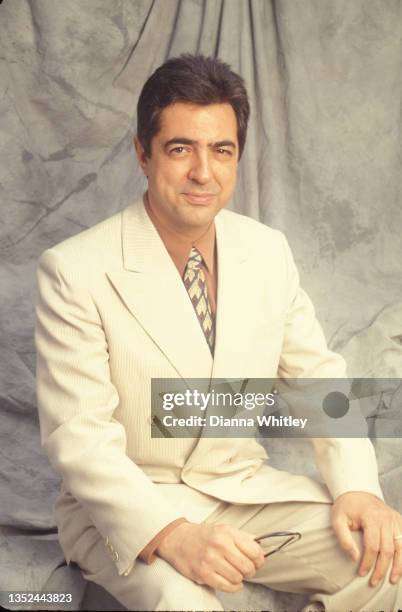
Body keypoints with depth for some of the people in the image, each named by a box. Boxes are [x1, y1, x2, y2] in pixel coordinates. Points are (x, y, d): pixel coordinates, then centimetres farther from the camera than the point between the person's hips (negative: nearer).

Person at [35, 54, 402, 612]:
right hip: (127, 505, -4)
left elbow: (318, 378, 5)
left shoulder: (269, 251, 0)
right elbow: (78, 435, -18)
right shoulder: (75, 273, -16)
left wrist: (356, 488, -11)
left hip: (246, 486, 5)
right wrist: (171, 533, -31)